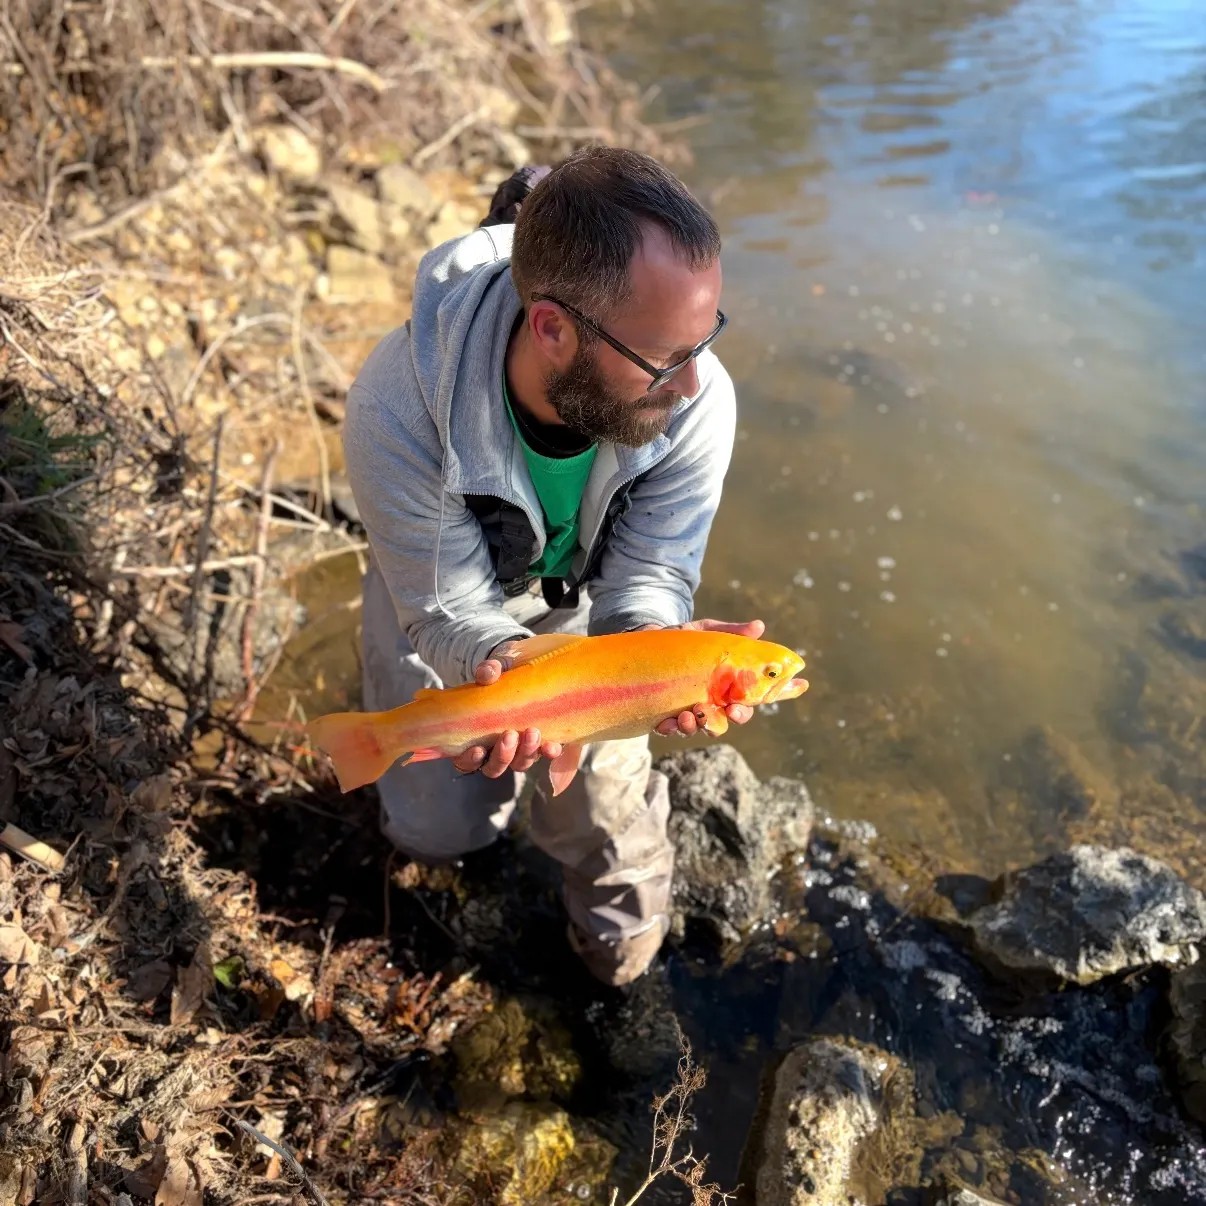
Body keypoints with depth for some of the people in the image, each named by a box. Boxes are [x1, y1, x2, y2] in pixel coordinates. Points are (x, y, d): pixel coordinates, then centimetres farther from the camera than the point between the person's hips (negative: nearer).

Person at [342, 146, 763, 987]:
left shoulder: (698, 400, -36)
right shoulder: (399, 409, -41)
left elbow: (647, 577, -24)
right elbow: (448, 608, -30)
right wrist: (498, 663, -54)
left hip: (584, 596, 1)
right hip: (450, 595, 0)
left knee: (602, 825, 0)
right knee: (440, 829, 3)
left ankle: (623, 931, 39)